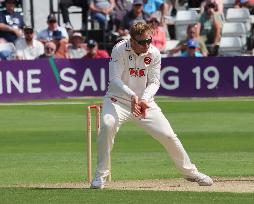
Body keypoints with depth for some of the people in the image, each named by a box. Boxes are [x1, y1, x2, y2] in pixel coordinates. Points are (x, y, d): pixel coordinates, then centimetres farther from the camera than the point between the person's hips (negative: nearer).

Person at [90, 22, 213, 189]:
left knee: (168, 135, -2)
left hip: (144, 100, 3)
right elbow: (114, 79, -24)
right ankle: (101, 175, -20)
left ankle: (190, 172, 21)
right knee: (107, 125, -32)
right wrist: (132, 97, -39)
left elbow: (154, 82, -7)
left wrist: (144, 99, -27)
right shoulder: (120, 50, -18)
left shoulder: (154, 53, -8)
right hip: (118, 99, -3)